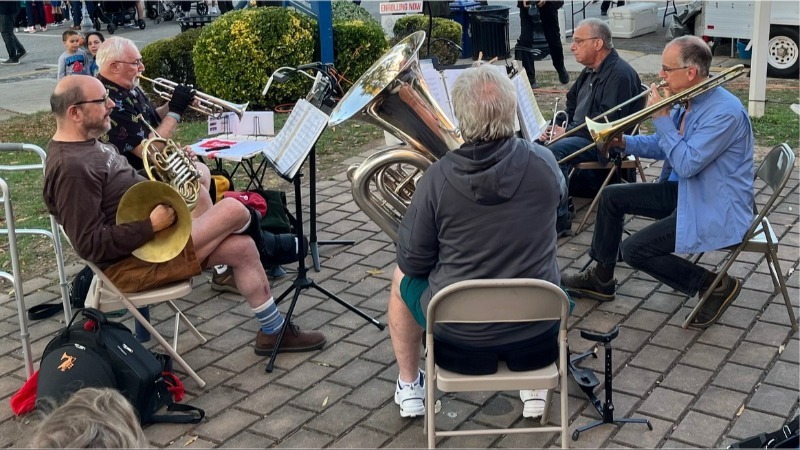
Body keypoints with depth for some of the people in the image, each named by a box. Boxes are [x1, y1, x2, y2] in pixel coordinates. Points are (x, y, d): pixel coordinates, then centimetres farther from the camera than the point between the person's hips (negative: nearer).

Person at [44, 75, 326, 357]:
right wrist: (152, 225, -25)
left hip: (148, 241, 10)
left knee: (241, 247, 4)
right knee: (234, 210, -15)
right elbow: (91, 246, -25)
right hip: (133, 262, -10)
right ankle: (266, 247, 17)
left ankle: (274, 331, 16)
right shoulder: (72, 168, -23)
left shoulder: (85, 144, 9)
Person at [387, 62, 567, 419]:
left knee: (401, 278, 28)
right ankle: (536, 386, 36)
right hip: (536, 330, 2)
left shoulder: (438, 178, -20)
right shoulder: (543, 163, -14)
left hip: (460, 334, -2)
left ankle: (409, 386, 39)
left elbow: (412, 262, -10)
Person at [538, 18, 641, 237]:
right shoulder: (590, 71, 15)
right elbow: (571, 106, 23)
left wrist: (568, 132, -19)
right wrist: (555, 127, 4)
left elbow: (607, 122, -24)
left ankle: (560, 220, -28)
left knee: (555, 151, -31)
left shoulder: (620, 74, -16)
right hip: (579, 133, 10)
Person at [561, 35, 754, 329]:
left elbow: (686, 164, -29)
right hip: (684, 192, 10)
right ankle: (601, 279, 23)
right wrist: (624, 142, -2)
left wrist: (661, 118, -22)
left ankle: (716, 285, -1)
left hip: (715, 210, -10)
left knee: (634, 249, -16)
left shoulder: (725, 112, -26)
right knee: (612, 197, 10)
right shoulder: (687, 102, 3)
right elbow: (662, 146, 15)